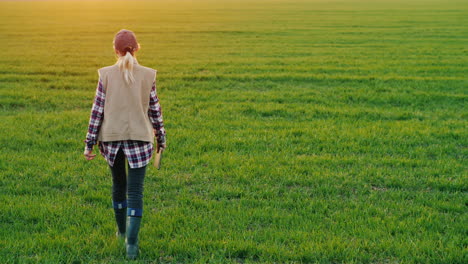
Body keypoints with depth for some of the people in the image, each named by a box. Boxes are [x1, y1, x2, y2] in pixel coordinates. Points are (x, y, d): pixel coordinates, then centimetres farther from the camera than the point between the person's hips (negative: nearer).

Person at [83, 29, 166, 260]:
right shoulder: (148, 75, -5)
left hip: (111, 138, 2)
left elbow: (97, 110, -5)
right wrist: (161, 138, 14)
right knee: (135, 191, 2)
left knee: (119, 184, 22)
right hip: (139, 139, -1)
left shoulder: (106, 74, -6)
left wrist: (89, 143, 1)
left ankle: (122, 229, 38)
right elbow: (155, 110, 1)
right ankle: (131, 243, -7)